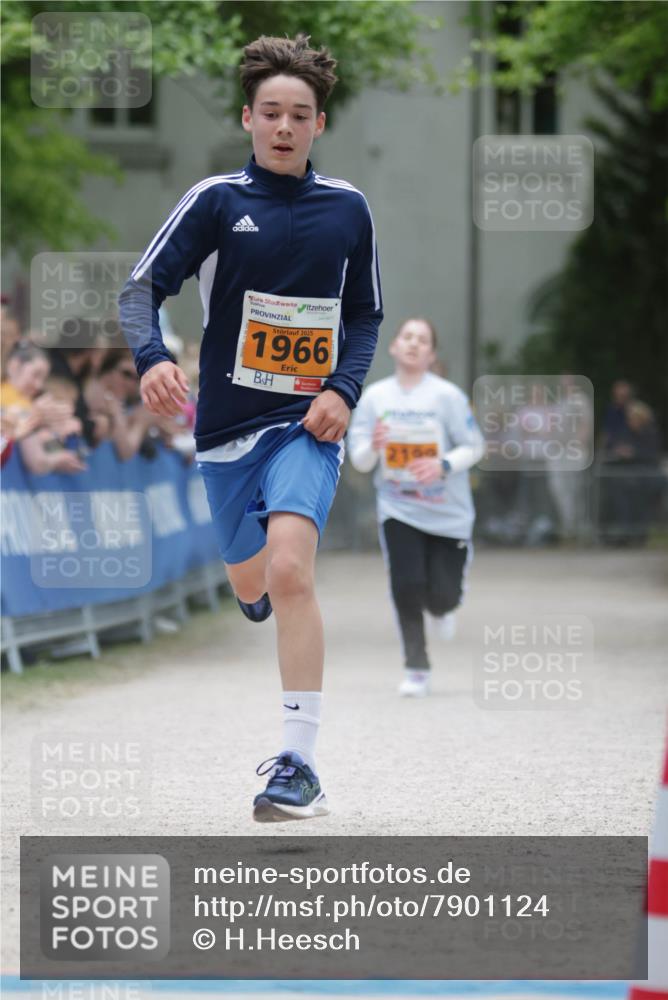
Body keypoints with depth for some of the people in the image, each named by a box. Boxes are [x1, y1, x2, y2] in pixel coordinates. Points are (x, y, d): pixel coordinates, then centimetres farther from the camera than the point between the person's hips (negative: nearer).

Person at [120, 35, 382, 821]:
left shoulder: (346, 208, 2)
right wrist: (151, 357, -29)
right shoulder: (216, 200, -4)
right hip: (228, 423, 2)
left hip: (308, 424, -1)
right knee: (250, 584, 17)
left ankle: (299, 764, -23)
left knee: (289, 572, -24)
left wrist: (344, 388, -5)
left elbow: (365, 315, 12)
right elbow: (144, 285, -9)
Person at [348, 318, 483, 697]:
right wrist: (373, 447, -21)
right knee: (407, 586, -15)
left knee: (442, 595, -3)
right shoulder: (375, 397, 0)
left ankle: (441, 609, 37)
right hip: (399, 511, 1)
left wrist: (444, 465, -23)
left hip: (448, 512, -1)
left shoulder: (447, 396, -9)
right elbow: (360, 462, 2)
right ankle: (417, 669, 0)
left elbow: (474, 447, -5)